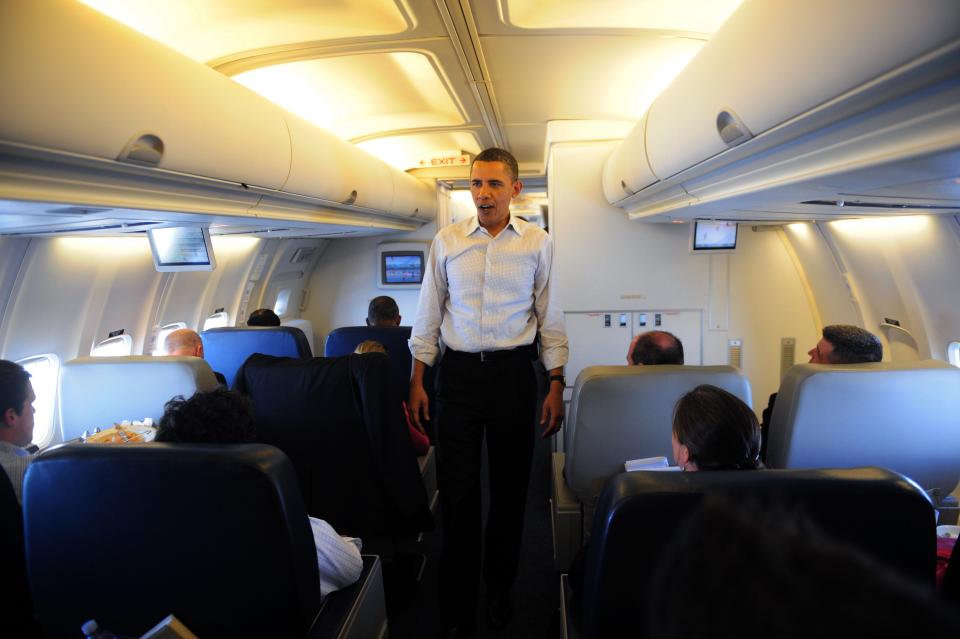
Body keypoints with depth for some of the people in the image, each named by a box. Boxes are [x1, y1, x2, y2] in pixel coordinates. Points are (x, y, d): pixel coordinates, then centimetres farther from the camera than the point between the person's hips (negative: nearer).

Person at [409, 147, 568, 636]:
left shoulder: (538, 243, 2)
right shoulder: (446, 241, 4)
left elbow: (550, 318, 5)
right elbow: (428, 314, 7)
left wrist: (556, 386, 0)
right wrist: (416, 382, 2)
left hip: (513, 371, 0)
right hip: (458, 371, 0)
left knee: (510, 484, 9)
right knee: (457, 485, 2)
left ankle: (500, 588, 30)